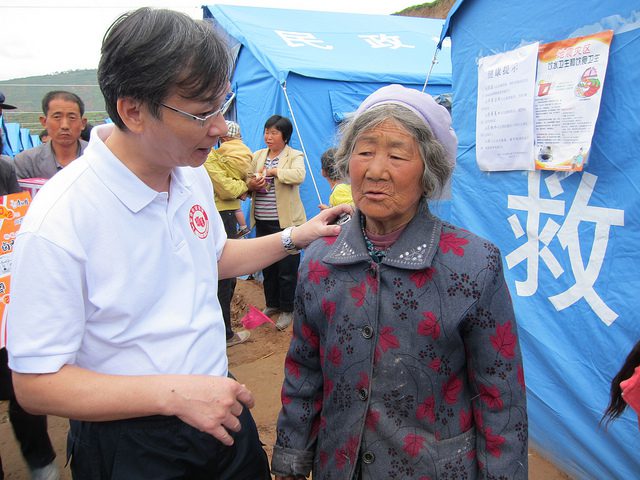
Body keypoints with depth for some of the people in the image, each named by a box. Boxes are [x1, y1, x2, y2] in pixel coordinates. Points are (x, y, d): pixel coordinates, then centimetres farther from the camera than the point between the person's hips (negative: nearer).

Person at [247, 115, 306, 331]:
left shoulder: (295, 156, -4)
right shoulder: (258, 155, 12)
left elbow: (299, 175, -24)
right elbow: (247, 181, 11)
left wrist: (272, 171, -18)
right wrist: (252, 184, -12)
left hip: (285, 222, -5)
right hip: (262, 221, 6)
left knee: (287, 267, 1)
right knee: (267, 265, 16)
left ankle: (287, 309, 16)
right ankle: (272, 303, 34)